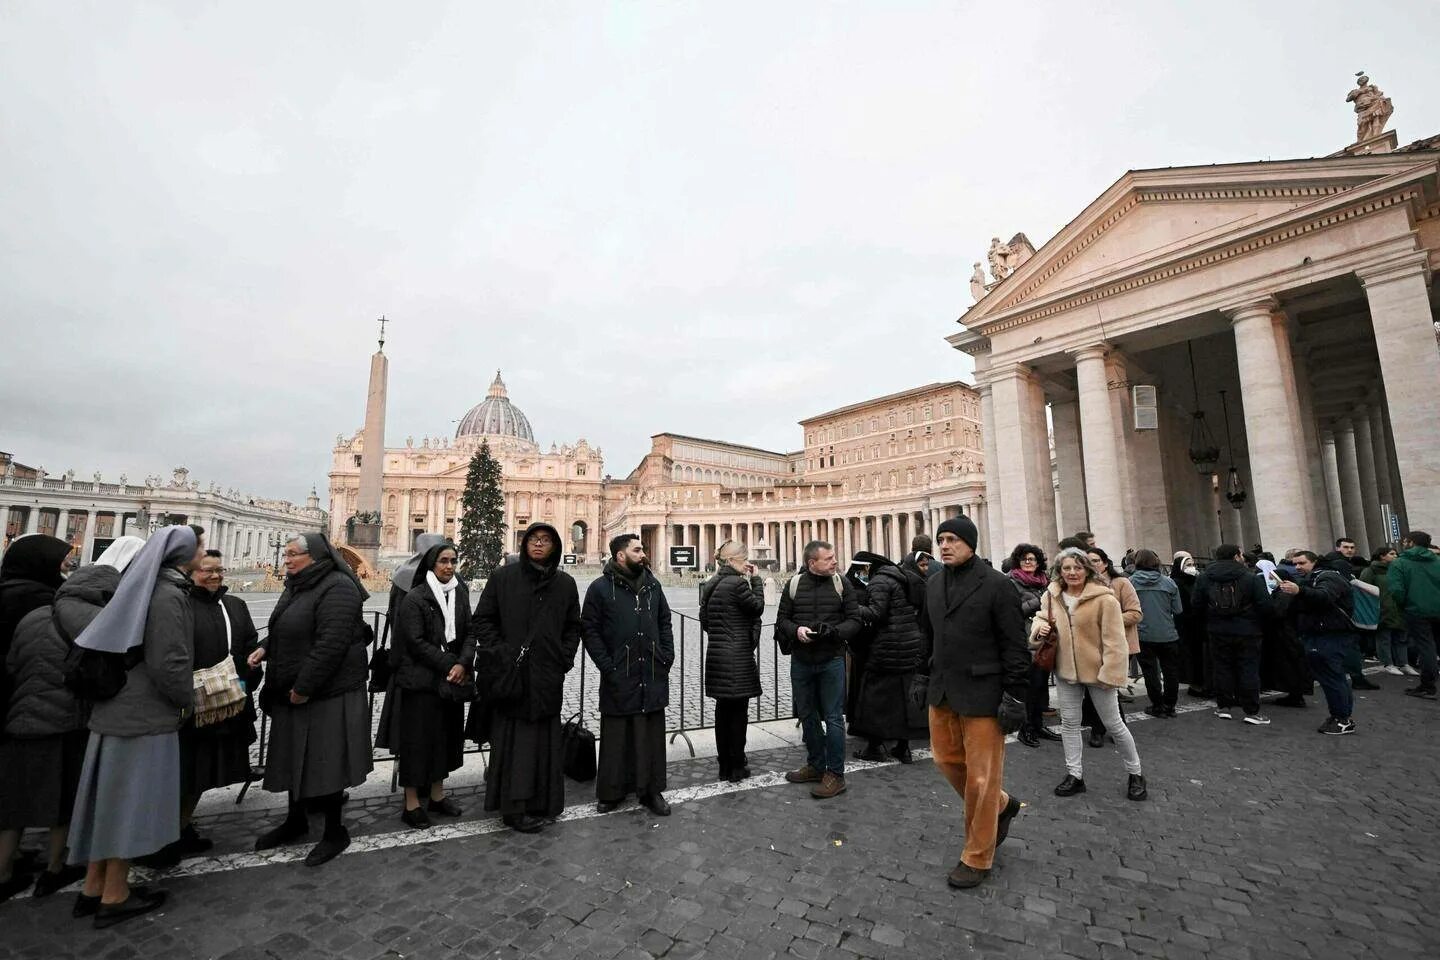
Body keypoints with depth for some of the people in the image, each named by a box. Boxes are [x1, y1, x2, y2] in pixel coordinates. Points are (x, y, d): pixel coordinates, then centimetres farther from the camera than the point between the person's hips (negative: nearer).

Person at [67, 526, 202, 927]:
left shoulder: (144, 588, 8)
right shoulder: (168, 595, -20)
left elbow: (136, 648, 15)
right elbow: (167, 662, -22)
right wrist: (188, 701, -6)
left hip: (118, 707, 9)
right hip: (147, 714, -9)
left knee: (111, 796, 16)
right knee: (131, 797, 3)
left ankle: (94, 887, 28)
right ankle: (114, 897, 15)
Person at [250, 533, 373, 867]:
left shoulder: (338, 588, -20)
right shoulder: (296, 587, 11)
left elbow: (331, 643, -25)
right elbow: (284, 631, 23)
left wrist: (304, 687, -22)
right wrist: (265, 647, 3)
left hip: (327, 694, -9)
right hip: (292, 692, 9)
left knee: (323, 761, 2)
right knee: (295, 758, 20)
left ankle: (335, 832, 19)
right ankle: (296, 821, 40)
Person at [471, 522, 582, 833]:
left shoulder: (565, 583, 5)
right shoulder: (502, 577, -2)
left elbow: (573, 627, 12)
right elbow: (481, 620, 0)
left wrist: (564, 659, 1)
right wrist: (499, 654, -9)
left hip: (548, 676, 3)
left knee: (545, 740, 10)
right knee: (513, 741, 4)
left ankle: (542, 803, 25)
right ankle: (514, 808, 17)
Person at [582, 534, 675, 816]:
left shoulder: (652, 584, 8)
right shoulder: (601, 588, -6)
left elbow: (665, 622, 14)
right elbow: (589, 629, -6)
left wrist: (667, 657, 4)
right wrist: (606, 665, -11)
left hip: (653, 676, 4)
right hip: (618, 678, -4)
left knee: (652, 735, 11)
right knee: (616, 736, 9)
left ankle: (651, 790, 25)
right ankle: (611, 791, 26)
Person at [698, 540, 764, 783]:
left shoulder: (710, 585, 9)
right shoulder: (738, 583, -17)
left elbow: (705, 621, 13)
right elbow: (758, 607, -5)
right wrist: (756, 579, 0)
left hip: (716, 655, 8)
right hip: (737, 658, -8)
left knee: (723, 709, 15)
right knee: (738, 712, 3)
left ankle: (725, 765, 25)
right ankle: (736, 768, 13)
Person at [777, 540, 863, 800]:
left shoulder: (841, 583, -4)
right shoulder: (794, 584, -1)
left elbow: (855, 621, -2)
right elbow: (782, 619, 5)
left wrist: (834, 631, -20)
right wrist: (796, 630, -16)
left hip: (831, 661, -3)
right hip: (801, 660, 3)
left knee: (833, 717, 2)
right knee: (807, 715, 15)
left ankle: (835, 774, 16)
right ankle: (815, 765, 33)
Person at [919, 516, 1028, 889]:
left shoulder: (996, 585, -12)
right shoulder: (934, 585, 7)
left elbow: (1014, 645, -11)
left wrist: (1015, 695, -13)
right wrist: (923, 677, 15)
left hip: (982, 694, -6)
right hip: (943, 691, 7)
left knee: (981, 775, 5)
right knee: (946, 759, 16)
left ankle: (977, 857, 24)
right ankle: (1001, 805, 42)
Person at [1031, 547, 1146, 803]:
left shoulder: (1104, 598, -17)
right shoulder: (1052, 596, -2)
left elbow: (1114, 640, -16)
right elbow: (1041, 618, 15)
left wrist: (1110, 673, -19)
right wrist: (1040, 628, -8)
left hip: (1097, 671, -5)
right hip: (1065, 670, 5)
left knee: (1113, 724, 11)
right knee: (1069, 722, 14)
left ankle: (1135, 773, 34)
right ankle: (1075, 774, 29)